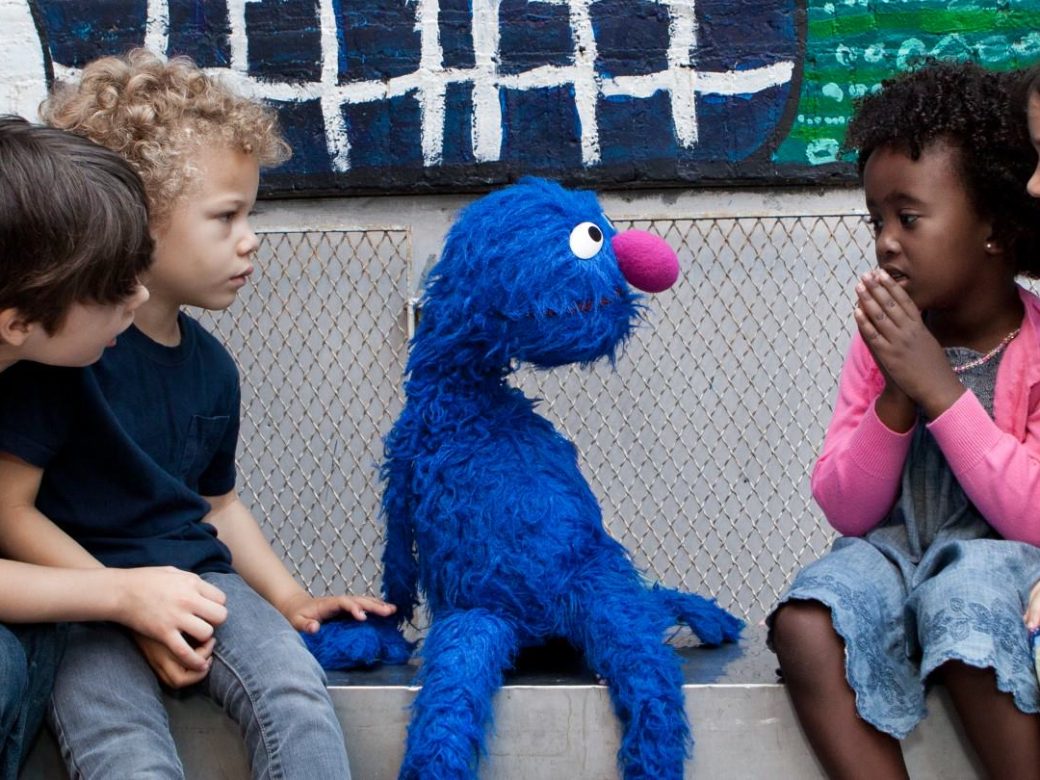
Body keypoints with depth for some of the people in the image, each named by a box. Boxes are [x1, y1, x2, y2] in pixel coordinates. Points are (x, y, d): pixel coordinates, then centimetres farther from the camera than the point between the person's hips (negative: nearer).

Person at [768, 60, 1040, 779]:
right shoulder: (882, 341, 5)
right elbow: (846, 511, 0)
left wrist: (940, 389, -22)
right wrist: (896, 400, -16)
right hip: (895, 553, 4)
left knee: (967, 602, -37)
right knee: (806, 626, -27)